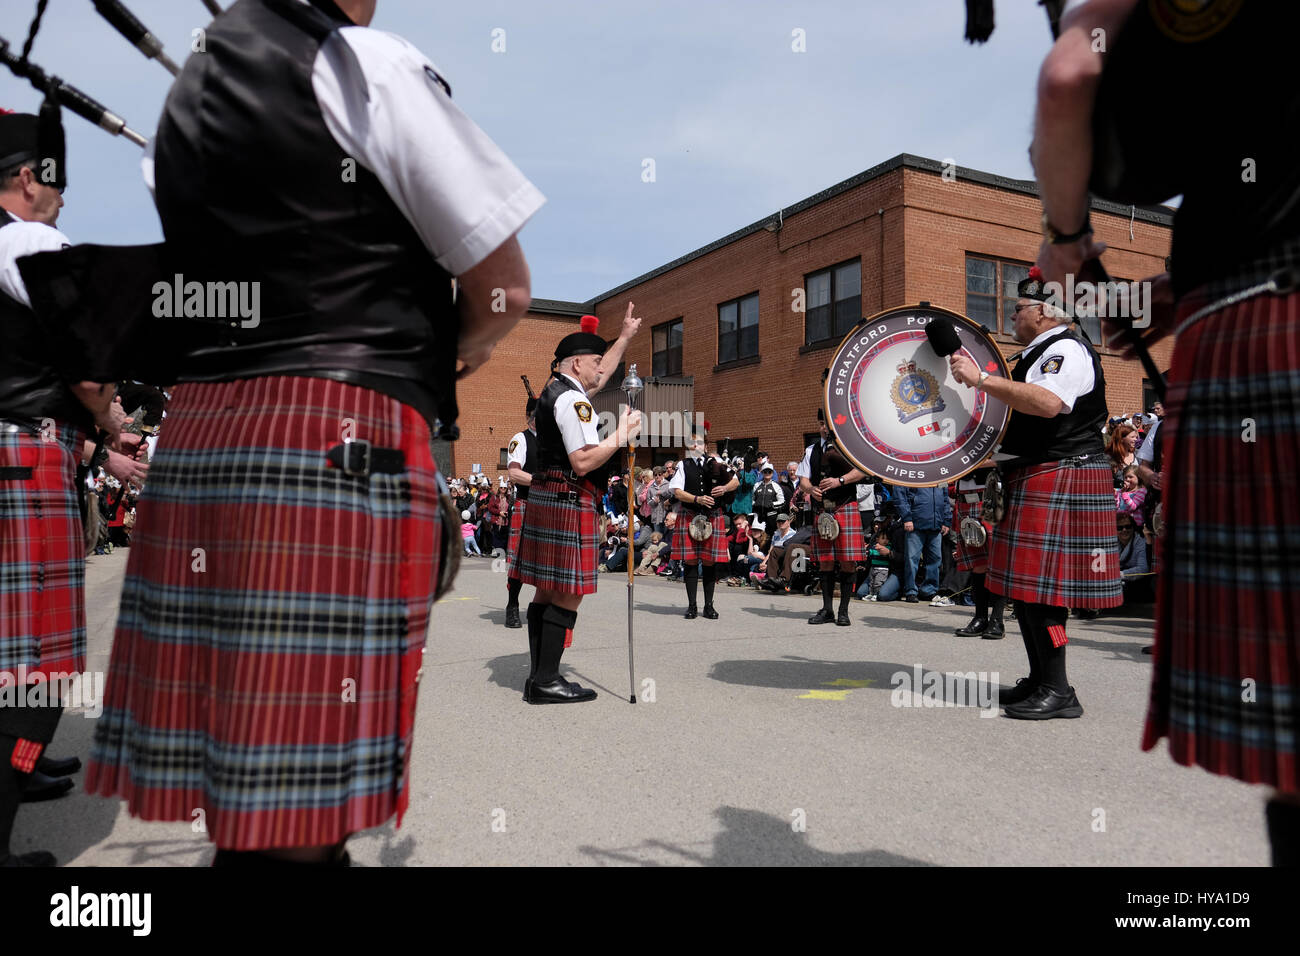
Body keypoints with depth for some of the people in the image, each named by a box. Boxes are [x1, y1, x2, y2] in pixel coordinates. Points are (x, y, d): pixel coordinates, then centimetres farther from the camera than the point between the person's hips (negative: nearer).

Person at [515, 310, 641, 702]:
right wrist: (622, 434, -12)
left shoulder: (557, 390, 17)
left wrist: (625, 336, 38)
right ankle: (546, 681, -1)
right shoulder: (573, 400, -14)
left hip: (544, 498, 10)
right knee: (567, 595, -5)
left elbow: (599, 375, 35)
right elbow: (583, 462, -22)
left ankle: (538, 676, 17)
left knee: (548, 592, 11)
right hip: (569, 503, -10)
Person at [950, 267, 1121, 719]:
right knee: (1025, 583, 12)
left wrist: (982, 379, -28)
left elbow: (1047, 402, -31)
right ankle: (1040, 680, 20)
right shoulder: (1038, 353, 22)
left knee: (1041, 585, -11)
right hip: (1032, 480, 11)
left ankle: (1058, 691, -4)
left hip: (1059, 478, -11)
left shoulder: (1067, 349, -10)